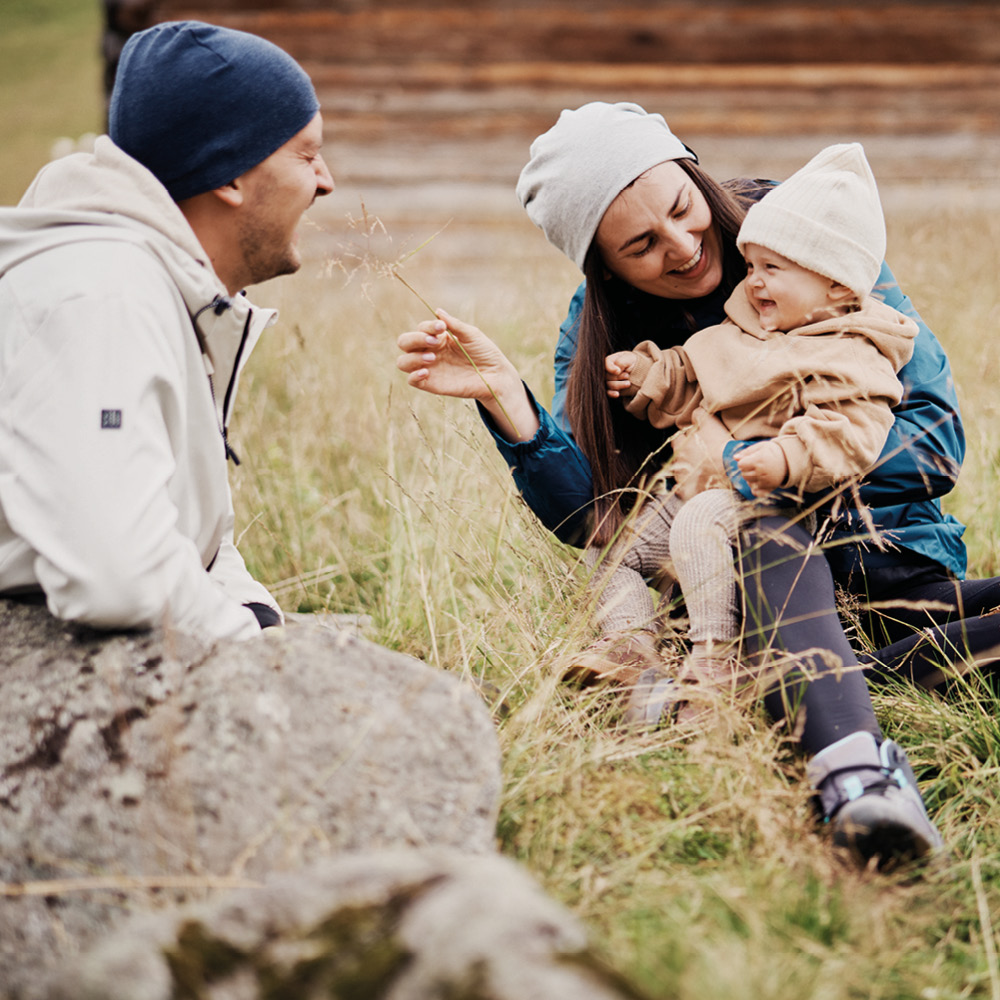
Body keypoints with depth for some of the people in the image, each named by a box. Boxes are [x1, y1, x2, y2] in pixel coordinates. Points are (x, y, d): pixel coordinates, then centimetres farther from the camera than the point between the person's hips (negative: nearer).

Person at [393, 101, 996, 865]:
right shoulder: (601, 327, 2)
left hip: (888, 554, 1)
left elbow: (937, 437, -9)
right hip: (761, 570, 0)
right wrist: (505, 395, -23)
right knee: (766, 535, -38)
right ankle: (852, 761, -58)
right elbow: (585, 517, -7)